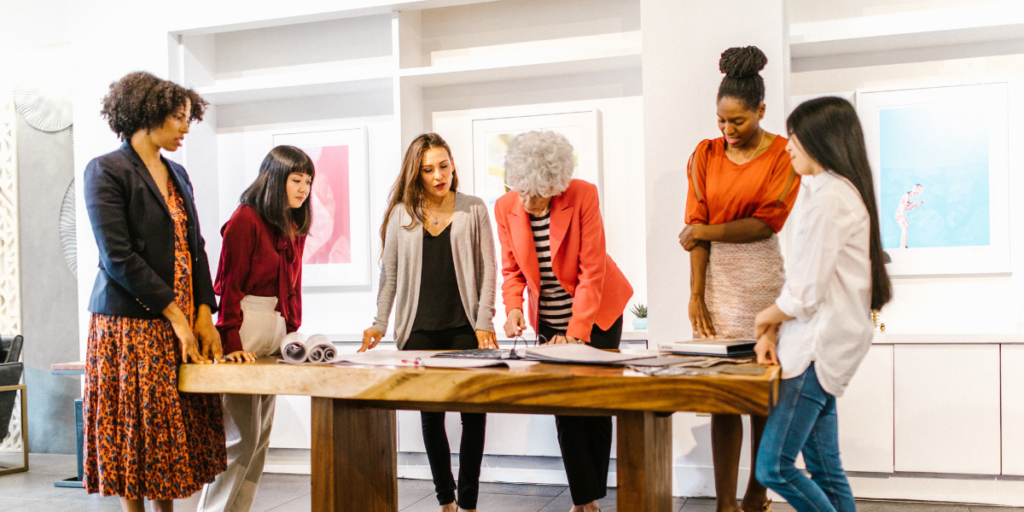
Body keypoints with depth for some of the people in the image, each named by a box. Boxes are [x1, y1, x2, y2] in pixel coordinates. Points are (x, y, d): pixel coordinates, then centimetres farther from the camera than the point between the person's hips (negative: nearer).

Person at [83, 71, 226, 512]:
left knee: (177, 430, 8)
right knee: (136, 430, 1)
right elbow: (118, 257, -14)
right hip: (131, 324, -6)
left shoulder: (177, 175, 15)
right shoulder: (106, 170, -5)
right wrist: (175, 315, -14)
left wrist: (204, 314, 1)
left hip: (184, 322, 6)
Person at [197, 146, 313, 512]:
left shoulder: (295, 226, 14)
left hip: (277, 329, 8)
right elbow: (228, 284, -12)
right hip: (245, 327, -8)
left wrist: (293, 331, 9)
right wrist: (230, 342, -17)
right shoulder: (246, 219, -9)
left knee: (262, 434, 11)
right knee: (241, 433, -5)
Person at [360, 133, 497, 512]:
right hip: (419, 330, 2)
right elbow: (390, 273, 10)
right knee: (431, 415, 8)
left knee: (473, 413, -2)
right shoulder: (401, 213, 7)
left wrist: (484, 322, -7)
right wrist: (379, 323, 2)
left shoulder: (474, 210, 4)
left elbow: (487, 269, 2)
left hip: (465, 328, -1)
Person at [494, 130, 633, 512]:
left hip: (597, 311, -3)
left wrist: (576, 332, -25)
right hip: (548, 319, 3)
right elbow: (512, 269, 0)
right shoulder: (506, 207, -11)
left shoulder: (583, 196, -22)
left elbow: (592, 270, -21)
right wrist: (514, 308, -19)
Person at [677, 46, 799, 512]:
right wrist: (696, 296, -4)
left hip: (765, 280, -2)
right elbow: (696, 228, 2)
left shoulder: (785, 155, 0)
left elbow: (766, 223, -8)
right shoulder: (706, 155, 8)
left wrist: (705, 231, -5)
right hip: (718, 277, 2)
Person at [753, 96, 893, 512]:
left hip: (821, 344, -10)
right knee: (824, 469, 13)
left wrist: (766, 318, 2)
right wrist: (773, 331, 6)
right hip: (823, 343, 10)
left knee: (773, 467, -8)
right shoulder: (841, 189, 17)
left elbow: (807, 292, -17)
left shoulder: (831, 196, -15)